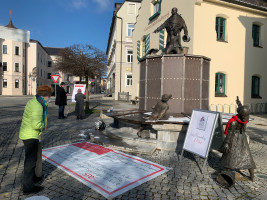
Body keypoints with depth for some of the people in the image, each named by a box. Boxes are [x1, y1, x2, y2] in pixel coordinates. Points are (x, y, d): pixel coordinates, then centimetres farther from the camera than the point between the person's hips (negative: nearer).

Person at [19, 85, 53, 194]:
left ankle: (30, 176, 46)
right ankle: (28, 187, 10)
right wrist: (44, 126, -15)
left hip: (26, 134, 10)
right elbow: (36, 124, -29)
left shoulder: (32, 101, 5)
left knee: (29, 157, 26)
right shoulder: (37, 106, -26)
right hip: (30, 136, -10)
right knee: (31, 160, 0)